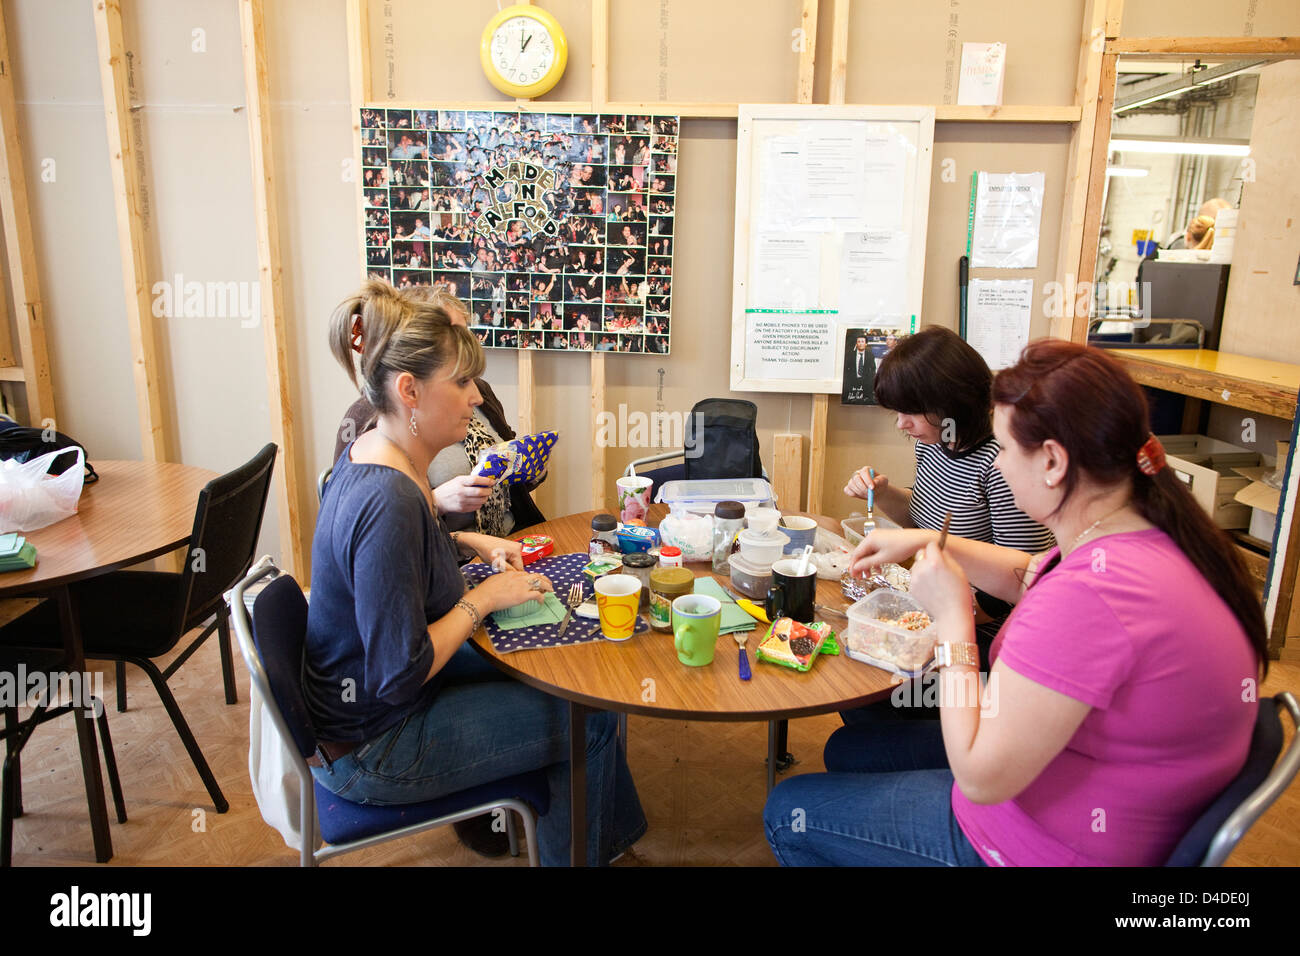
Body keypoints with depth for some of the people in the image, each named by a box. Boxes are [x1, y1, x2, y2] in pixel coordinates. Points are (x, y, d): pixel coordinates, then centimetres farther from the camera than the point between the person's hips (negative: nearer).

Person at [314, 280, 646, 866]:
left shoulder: (370, 454, -2)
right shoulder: (388, 503, -33)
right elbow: (399, 677, -30)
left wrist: (467, 542, 5)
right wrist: (483, 598, -18)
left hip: (353, 701, 9)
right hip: (369, 753, -9)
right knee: (592, 719, -2)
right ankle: (574, 853, 24)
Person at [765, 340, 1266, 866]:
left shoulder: (1090, 595, -38)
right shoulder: (1151, 535, -7)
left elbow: (981, 776, -30)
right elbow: (1031, 576, 16)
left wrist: (951, 615, -23)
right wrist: (931, 542, 11)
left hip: (1055, 845, -9)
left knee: (788, 810, 6)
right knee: (848, 748, 23)